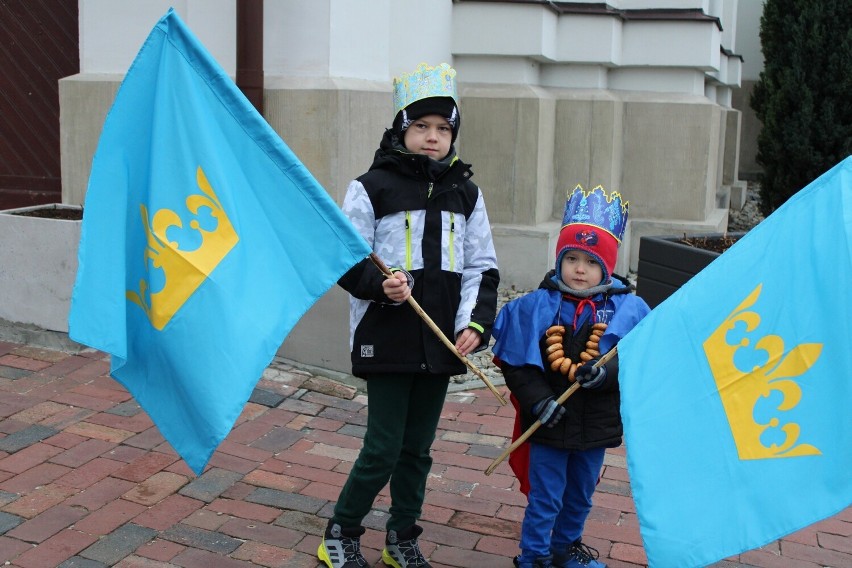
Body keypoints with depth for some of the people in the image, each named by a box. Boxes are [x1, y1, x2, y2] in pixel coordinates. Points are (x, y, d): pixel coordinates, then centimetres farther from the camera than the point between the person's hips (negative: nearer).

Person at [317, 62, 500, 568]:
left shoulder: (465, 193, 9)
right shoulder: (373, 188, -4)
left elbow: (482, 266, 10)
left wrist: (476, 323, -4)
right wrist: (378, 284, -22)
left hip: (441, 342, 4)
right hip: (386, 340, -4)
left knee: (418, 449, 14)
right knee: (383, 449, -2)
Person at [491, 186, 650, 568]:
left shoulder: (627, 309, -7)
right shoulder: (534, 307, -11)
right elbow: (515, 364, -10)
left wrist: (607, 373, -29)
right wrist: (538, 399, -20)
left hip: (597, 423, 3)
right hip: (548, 422, -2)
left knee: (581, 497, 23)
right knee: (544, 499, 9)